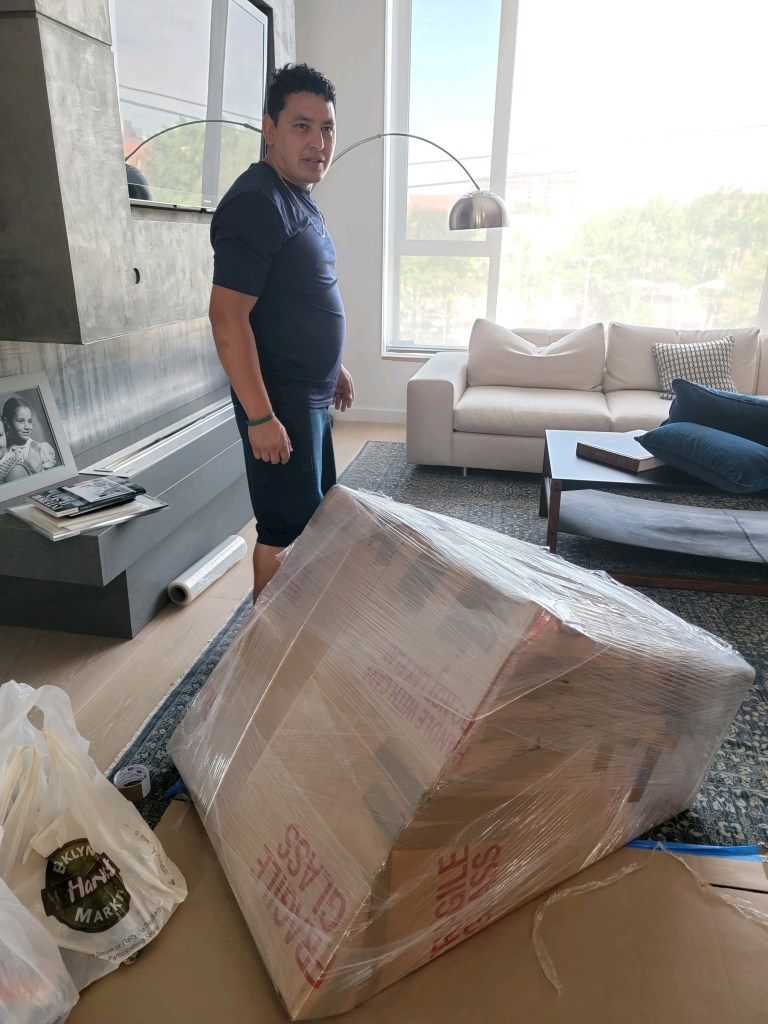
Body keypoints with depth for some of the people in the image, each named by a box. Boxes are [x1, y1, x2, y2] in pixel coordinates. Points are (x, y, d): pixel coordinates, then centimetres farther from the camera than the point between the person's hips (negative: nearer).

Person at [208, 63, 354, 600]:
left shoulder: (300, 199, 13)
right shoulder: (257, 202, -18)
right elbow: (228, 316, -24)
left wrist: (336, 368, 22)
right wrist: (260, 415, -26)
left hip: (312, 394, 10)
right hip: (280, 399, -10)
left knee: (317, 510, 20)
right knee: (284, 528, 0)